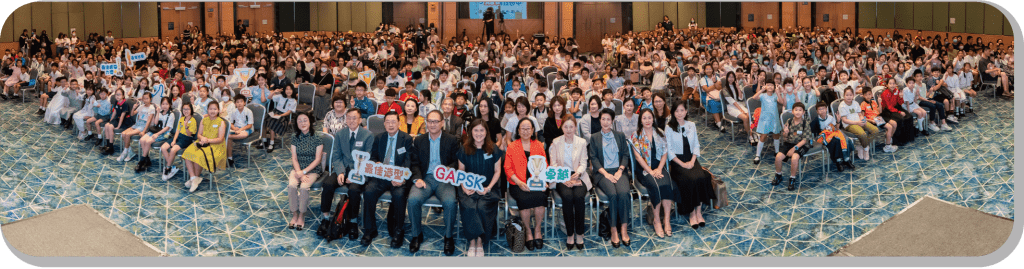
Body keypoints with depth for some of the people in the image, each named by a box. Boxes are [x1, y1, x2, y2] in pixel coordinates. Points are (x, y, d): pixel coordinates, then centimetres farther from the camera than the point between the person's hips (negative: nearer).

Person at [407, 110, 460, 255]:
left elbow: (457, 162, 4)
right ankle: (417, 234, -6)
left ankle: (449, 236, -8)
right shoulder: (418, 141, 14)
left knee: (450, 201, -32)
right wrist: (417, 178, -9)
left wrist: (448, 169, -18)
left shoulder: (452, 140, 8)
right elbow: (415, 163, 10)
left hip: (444, 179, -2)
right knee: (413, 199, -28)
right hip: (425, 178, 2)